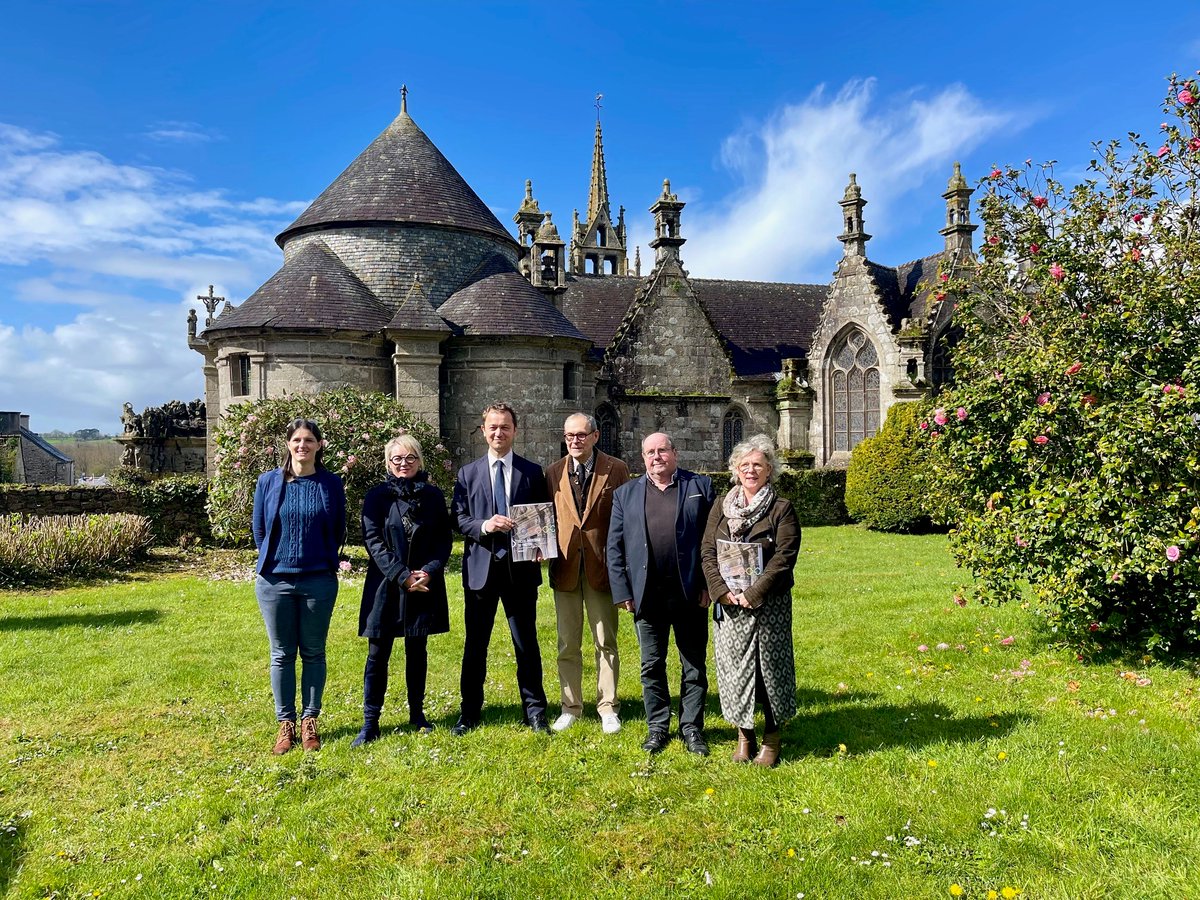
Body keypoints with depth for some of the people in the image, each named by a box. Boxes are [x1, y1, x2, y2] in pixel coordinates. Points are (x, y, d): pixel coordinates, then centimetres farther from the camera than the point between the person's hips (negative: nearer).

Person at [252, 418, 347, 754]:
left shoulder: (331, 483, -1)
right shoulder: (269, 482, -1)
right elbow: (258, 528, 8)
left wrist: (322, 560, 9)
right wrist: (274, 559, 11)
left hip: (319, 580, 0)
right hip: (275, 580, 0)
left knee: (313, 653, 8)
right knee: (282, 654, 9)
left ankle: (309, 720, 20)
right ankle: (285, 723, 20)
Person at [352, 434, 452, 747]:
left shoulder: (433, 495, 5)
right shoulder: (377, 496, -1)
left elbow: (444, 540, 4)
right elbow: (373, 541, -7)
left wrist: (429, 571, -13)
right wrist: (402, 576, -15)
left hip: (425, 584, 2)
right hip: (386, 586, -2)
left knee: (417, 651, 12)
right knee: (378, 655, 2)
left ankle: (417, 714, 25)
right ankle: (370, 723, 10)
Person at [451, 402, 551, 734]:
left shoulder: (532, 472, 4)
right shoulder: (468, 473, 6)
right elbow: (458, 518, 2)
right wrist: (483, 526, -17)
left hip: (521, 569, 0)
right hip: (480, 568, 1)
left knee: (527, 643, 8)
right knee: (475, 644, 10)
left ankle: (535, 711, 21)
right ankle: (469, 713, 23)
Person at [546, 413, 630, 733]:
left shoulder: (616, 470, -2)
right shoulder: (553, 473, 6)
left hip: (602, 566, -2)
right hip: (565, 566, 2)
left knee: (606, 642, 9)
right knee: (567, 644, 11)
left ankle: (608, 707, 22)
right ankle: (571, 707, 24)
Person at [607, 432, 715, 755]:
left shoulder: (700, 486, 3)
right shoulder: (625, 494, 7)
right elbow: (615, 546, 5)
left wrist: (709, 583, -8)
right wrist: (622, 591, -3)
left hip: (690, 593, -1)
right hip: (647, 595, 1)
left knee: (694, 665, 8)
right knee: (651, 666, 11)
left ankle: (692, 728, 23)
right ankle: (657, 727, 26)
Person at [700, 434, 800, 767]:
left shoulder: (781, 509, -3)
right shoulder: (721, 506, 8)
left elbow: (784, 557, -11)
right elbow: (708, 552, 4)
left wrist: (753, 594, -17)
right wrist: (722, 590, -10)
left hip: (768, 604, -3)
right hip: (728, 604, 3)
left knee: (770, 667, 5)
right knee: (733, 666, 8)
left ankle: (772, 739, 20)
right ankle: (744, 735, 24)